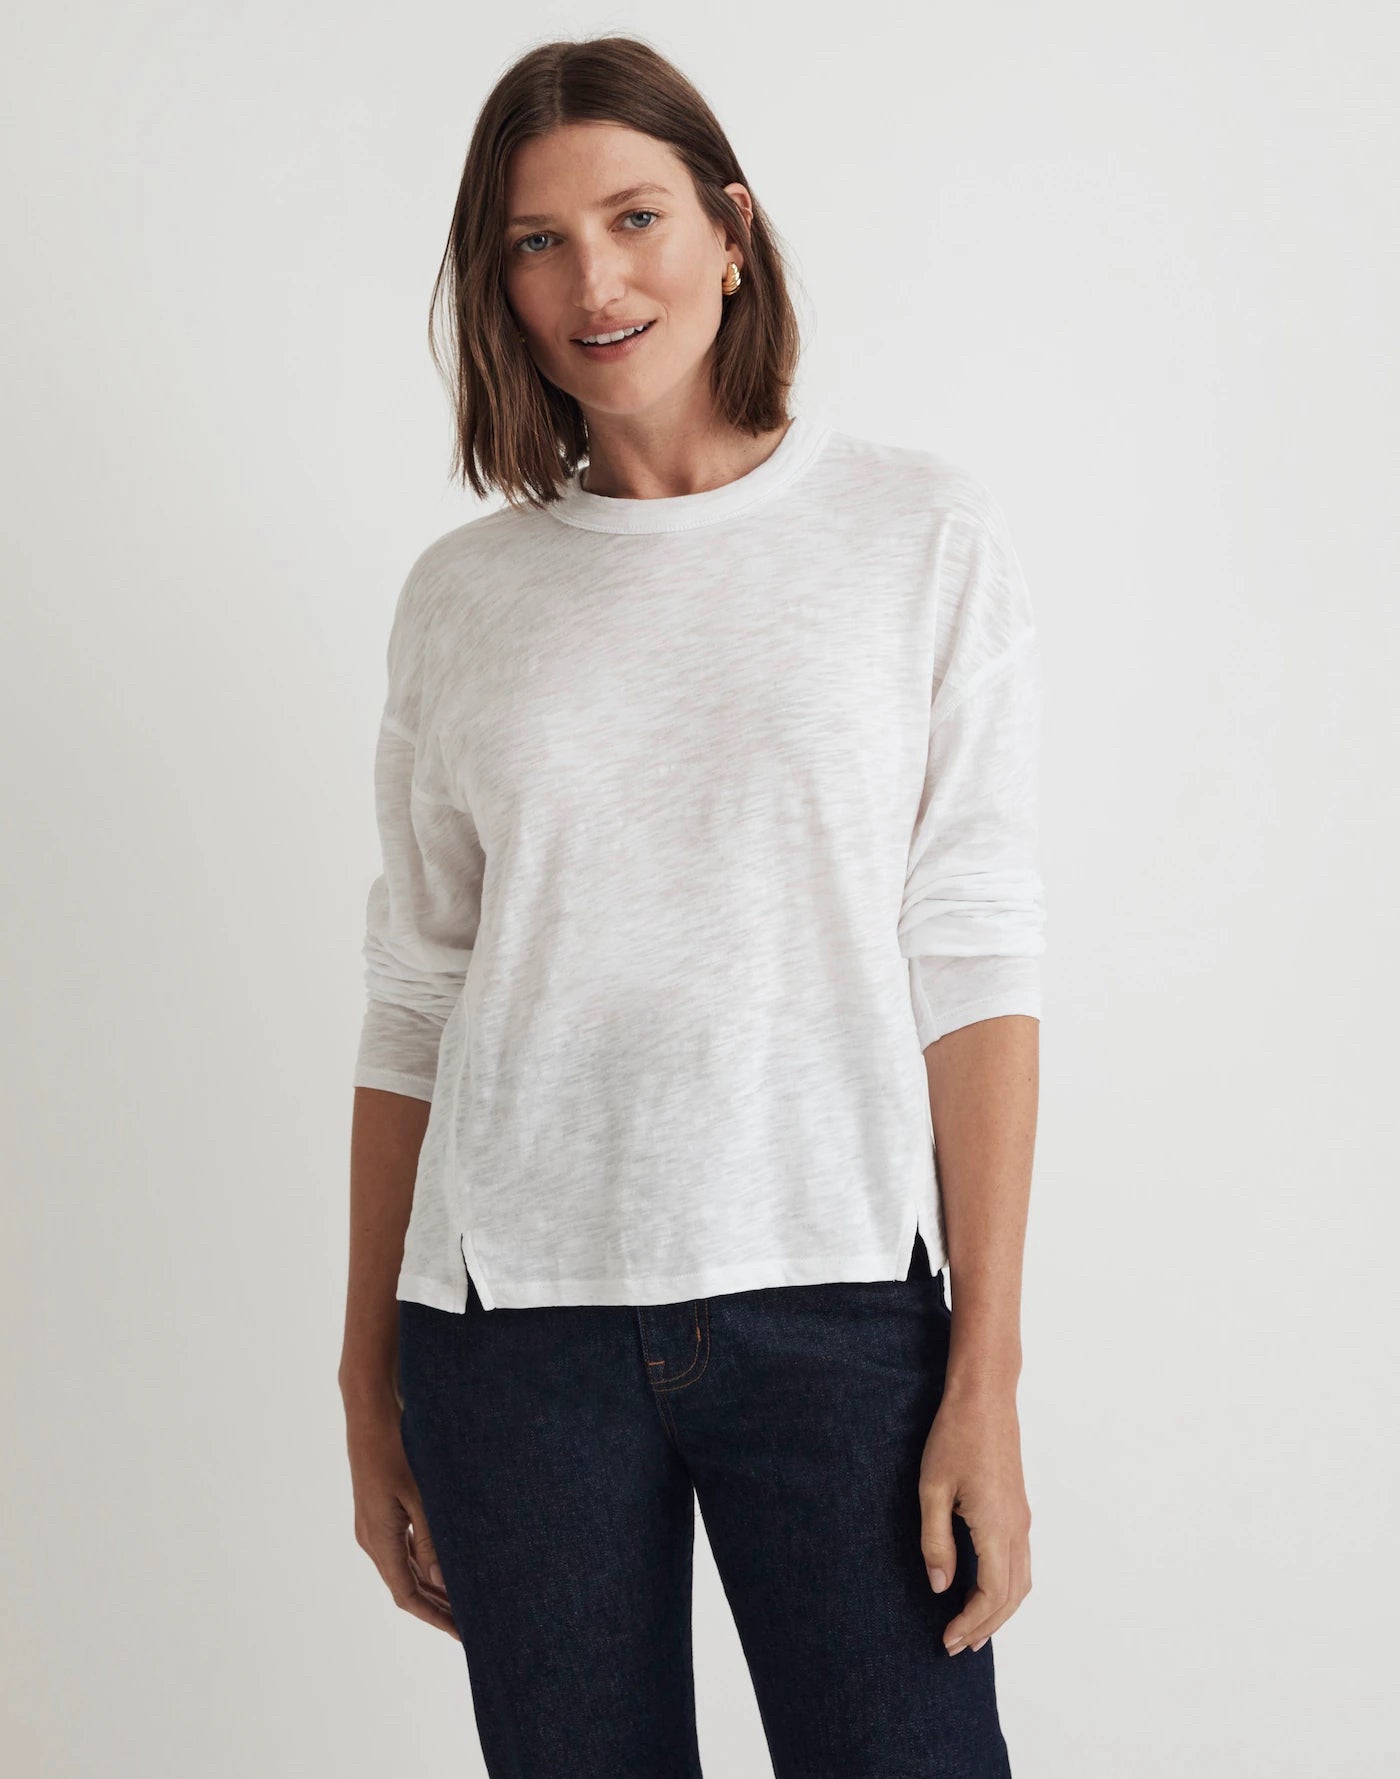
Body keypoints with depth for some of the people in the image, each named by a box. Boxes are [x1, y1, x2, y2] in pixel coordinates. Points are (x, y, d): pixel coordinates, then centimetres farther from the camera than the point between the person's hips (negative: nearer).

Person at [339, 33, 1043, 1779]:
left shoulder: (924, 534, 2)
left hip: (834, 1301, -1)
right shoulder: (461, 593, 8)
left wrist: (987, 1378, -8)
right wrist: (369, 1389, 10)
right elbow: (413, 999, 9)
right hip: (517, 1311, 2)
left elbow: (973, 961, -3)